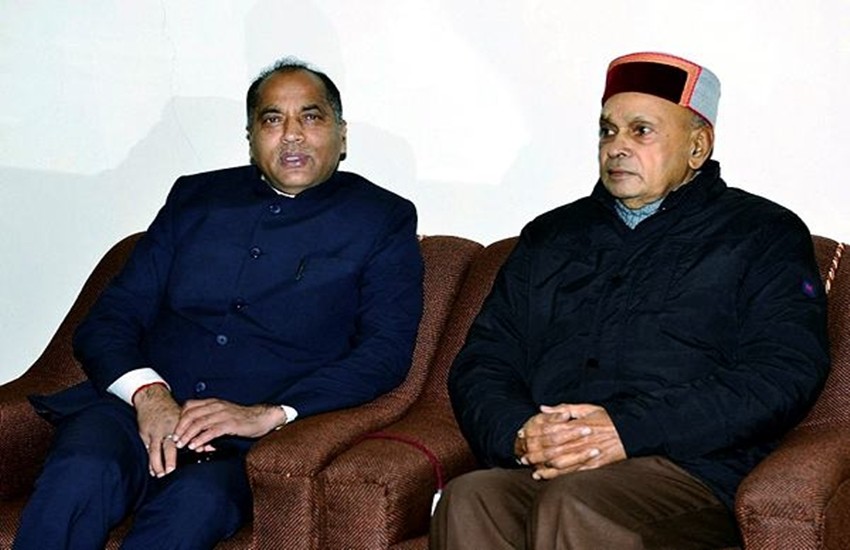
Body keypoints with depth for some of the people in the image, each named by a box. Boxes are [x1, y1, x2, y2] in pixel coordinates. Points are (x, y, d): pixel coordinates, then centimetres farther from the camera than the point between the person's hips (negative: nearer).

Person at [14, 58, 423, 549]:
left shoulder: (383, 219, 12)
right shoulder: (196, 197, 20)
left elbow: (386, 352, -1)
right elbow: (108, 320, 14)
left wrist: (269, 414, -15)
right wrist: (148, 393, -9)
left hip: (252, 438, -2)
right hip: (138, 406, 2)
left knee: (196, 500, -36)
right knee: (82, 474, -32)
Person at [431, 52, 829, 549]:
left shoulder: (762, 235, 13)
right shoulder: (552, 236, 26)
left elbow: (786, 373, -3)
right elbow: (481, 361, 20)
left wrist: (629, 430, -13)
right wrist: (517, 432, -4)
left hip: (687, 471, -3)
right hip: (541, 470, 4)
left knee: (570, 503, -36)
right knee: (467, 500, -30)